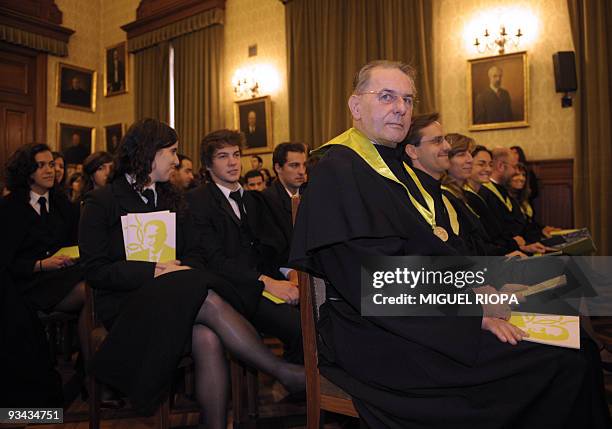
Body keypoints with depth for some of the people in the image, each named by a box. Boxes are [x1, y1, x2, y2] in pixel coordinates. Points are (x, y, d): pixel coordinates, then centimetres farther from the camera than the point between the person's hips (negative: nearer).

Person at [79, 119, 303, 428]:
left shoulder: (172, 199, 19)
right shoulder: (101, 202, 1)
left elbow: (193, 254, 13)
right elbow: (95, 270, -6)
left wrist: (183, 269, -11)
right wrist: (155, 271, -17)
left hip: (175, 297, 5)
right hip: (128, 304, -4)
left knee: (208, 339, -31)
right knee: (209, 302, -32)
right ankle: (285, 373, -24)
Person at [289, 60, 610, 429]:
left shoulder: (393, 165, 17)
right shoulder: (340, 170, -12)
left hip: (419, 314, 9)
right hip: (379, 338, -9)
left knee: (576, 342, 0)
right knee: (564, 364, -17)